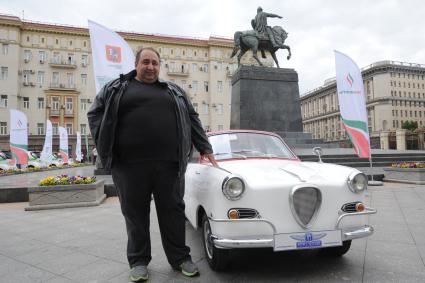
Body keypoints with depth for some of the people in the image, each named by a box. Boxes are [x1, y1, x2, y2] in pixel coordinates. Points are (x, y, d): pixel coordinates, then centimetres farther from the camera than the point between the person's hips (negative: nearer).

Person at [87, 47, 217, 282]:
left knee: (173, 210, 7)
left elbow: (192, 119, 15)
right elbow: (95, 113, 11)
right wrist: (104, 142, -2)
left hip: (169, 163, 1)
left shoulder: (174, 91, 17)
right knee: (135, 213, 8)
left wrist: (204, 148, 8)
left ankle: (180, 258, 21)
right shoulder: (116, 88, 13)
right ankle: (138, 261, 24)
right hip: (130, 165, -1)